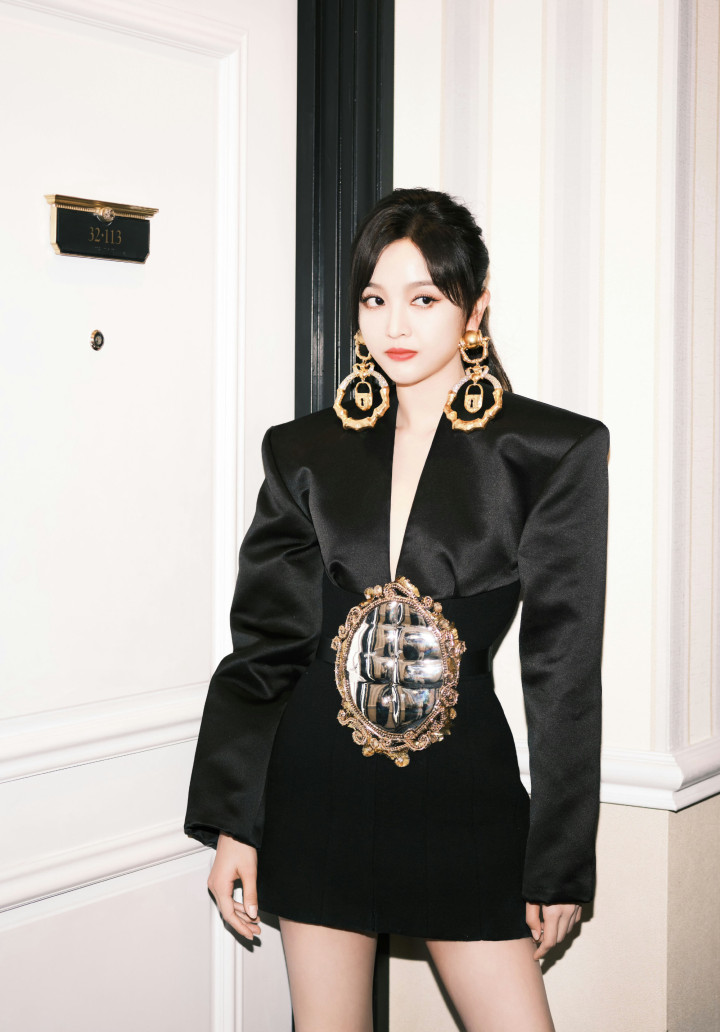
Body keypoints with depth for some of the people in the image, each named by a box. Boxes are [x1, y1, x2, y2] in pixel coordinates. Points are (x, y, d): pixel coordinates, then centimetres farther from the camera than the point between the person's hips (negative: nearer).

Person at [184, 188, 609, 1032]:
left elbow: (564, 663, -3)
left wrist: (561, 859, -3)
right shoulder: (307, 453, 5)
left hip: (463, 785, -2)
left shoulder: (551, 452, -3)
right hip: (318, 784, 2)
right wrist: (232, 822, 1)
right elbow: (263, 642, 7)